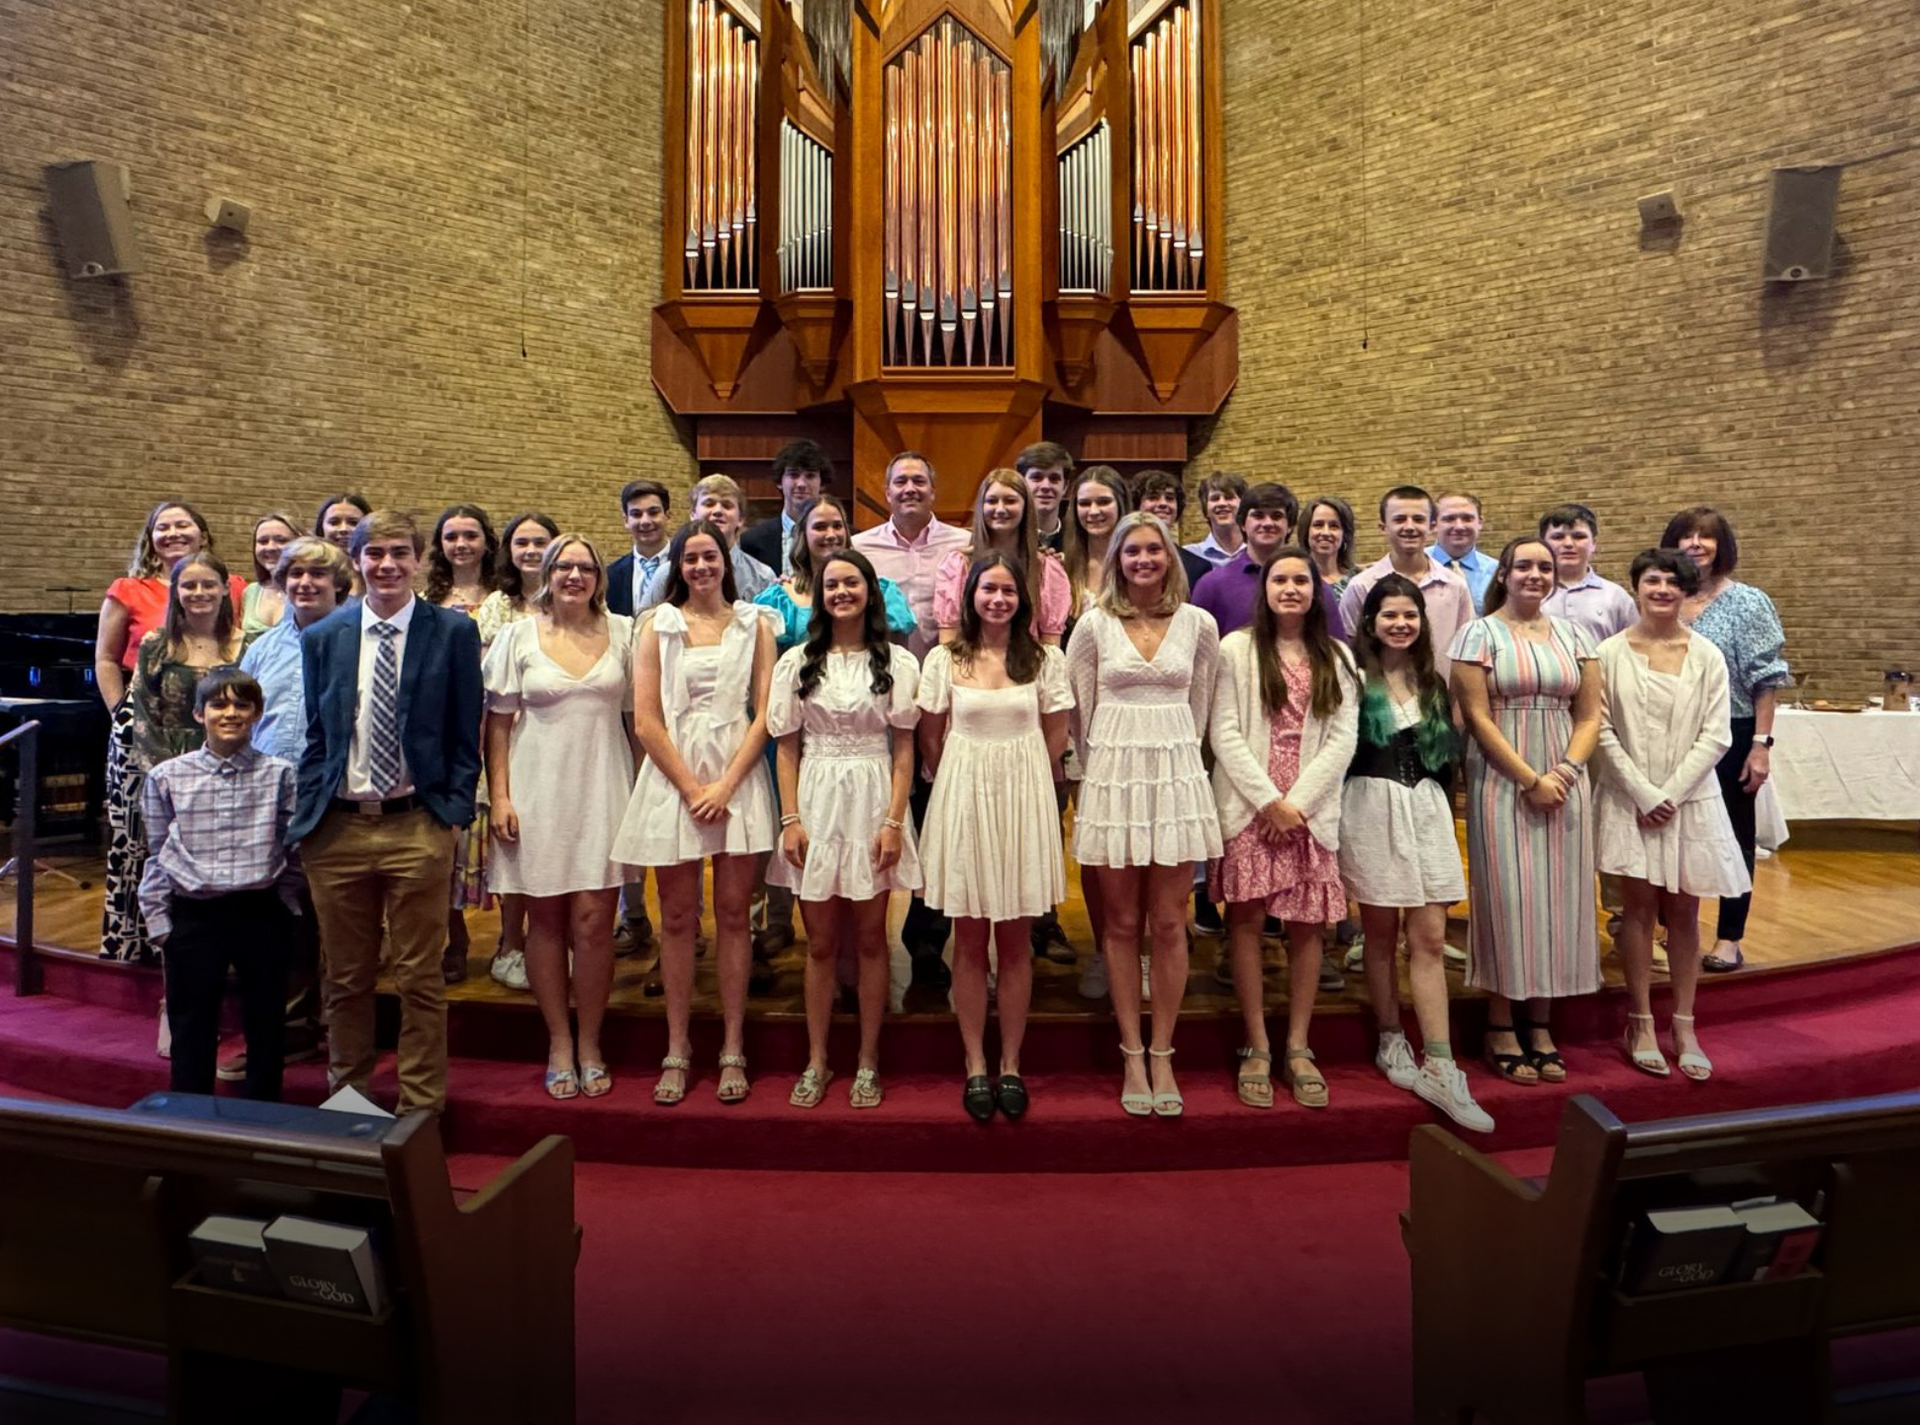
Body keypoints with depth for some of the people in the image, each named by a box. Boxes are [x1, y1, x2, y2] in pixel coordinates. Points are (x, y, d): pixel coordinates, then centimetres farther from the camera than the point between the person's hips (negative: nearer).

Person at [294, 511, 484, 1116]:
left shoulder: (454, 633, 0)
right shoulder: (322, 638, 9)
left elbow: (465, 738, 0)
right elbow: (315, 737, 12)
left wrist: (453, 816, -6)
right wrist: (308, 817, 4)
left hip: (418, 827, -3)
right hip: (338, 827, 3)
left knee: (419, 980, 5)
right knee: (345, 978, 14)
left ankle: (420, 1107, 19)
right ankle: (347, 1095, 31)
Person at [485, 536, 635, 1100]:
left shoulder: (621, 632, 7)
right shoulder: (519, 636, 5)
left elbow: (638, 713, 10)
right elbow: (498, 722, 5)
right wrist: (498, 795, -3)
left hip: (603, 791, 0)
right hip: (538, 792, 0)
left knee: (593, 921, -2)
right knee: (547, 920, 7)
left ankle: (589, 1044, 14)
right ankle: (559, 1044, 20)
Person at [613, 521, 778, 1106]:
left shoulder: (755, 624, 8)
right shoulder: (657, 625, 7)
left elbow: (764, 715, 1)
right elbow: (646, 721, 0)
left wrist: (724, 786, -8)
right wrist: (692, 788, -7)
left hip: (738, 778, 0)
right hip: (673, 779, 0)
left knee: (733, 913, 3)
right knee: (677, 916, 5)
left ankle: (732, 1049, 12)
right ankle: (677, 1049, 16)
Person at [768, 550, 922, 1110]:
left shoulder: (896, 662, 2)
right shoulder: (798, 661, 6)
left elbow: (903, 749, 1)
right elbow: (788, 749, 5)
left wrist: (894, 821, -7)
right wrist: (790, 820, -3)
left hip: (872, 801, -1)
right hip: (816, 804, 1)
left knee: (870, 939, 7)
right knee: (821, 942, 8)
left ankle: (868, 1062, 20)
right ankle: (816, 1061, 21)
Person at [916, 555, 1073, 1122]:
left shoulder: (1045, 660, 3)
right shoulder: (944, 659, 2)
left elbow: (1056, 736, 8)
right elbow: (930, 738, 8)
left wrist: (1019, 781, 6)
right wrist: (964, 784, 7)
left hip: (1023, 800, 0)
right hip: (962, 800, 0)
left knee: (1014, 940, 7)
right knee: (969, 940, 6)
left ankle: (1011, 1065, 18)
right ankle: (975, 1065, 17)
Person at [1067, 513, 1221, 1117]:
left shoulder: (1198, 624, 5)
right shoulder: (1094, 624, 1)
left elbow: (1200, 707, 13)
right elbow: (1078, 712, 7)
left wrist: (1175, 755, 13)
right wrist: (1099, 770, 9)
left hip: (1177, 778, 1)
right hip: (1112, 777, -1)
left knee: (1169, 924, 4)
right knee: (1122, 924, 6)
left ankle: (1162, 1055, 17)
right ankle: (1132, 1056, 17)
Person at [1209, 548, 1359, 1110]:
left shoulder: (1337, 658, 11)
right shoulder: (1236, 649, 2)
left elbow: (1343, 740, 3)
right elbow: (1225, 735, -4)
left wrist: (1297, 801, -9)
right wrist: (1268, 801, -10)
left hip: (1312, 808, 2)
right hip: (1249, 805, -2)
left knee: (1307, 925, 4)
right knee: (1246, 920, -2)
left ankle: (1297, 1047, 16)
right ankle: (1257, 1048, 9)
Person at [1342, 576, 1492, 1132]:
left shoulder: (1431, 682, 15)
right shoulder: (1354, 677, -2)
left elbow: (1446, 756, 20)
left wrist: (1443, 809, 14)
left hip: (1426, 808, 4)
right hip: (1372, 808, -4)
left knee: (1429, 939, -1)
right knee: (1381, 933, 6)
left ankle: (1439, 1067, 0)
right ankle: (1391, 1043, 21)